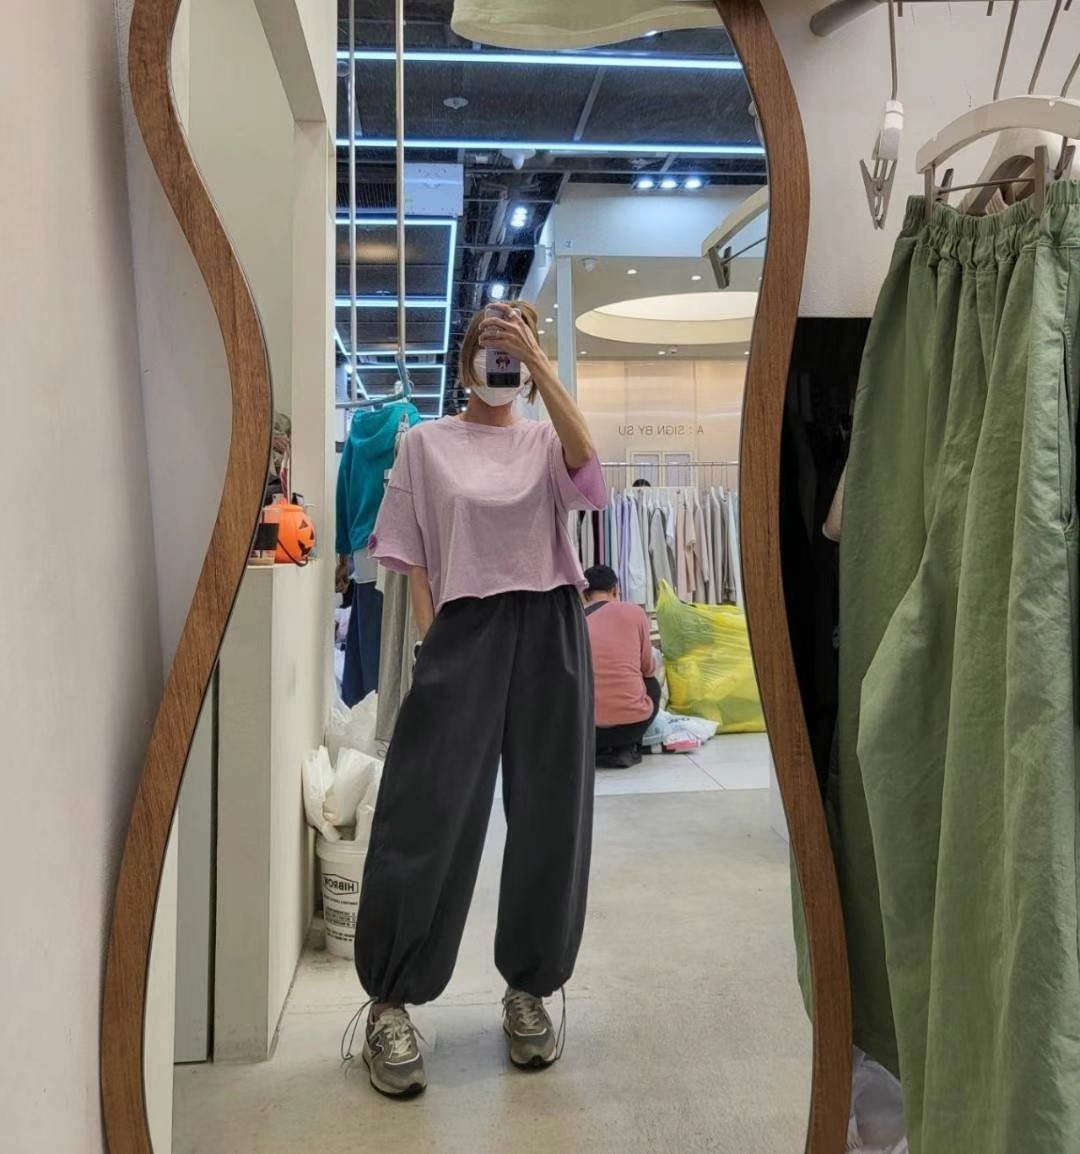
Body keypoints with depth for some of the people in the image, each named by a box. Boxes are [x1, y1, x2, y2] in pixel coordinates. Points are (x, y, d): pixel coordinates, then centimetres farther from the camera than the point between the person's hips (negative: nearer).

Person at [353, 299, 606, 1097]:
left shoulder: (544, 442, 12)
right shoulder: (426, 442, 10)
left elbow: (585, 454, -12)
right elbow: (412, 554, 5)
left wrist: (537, 357, -14)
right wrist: (430, 639, -5)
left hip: (548, 628, 2)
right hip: (464, 629, -2)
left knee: (549, 814, 5)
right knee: (431, 812, -4)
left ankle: (530, 989, 21)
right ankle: (390, 1004, 7)